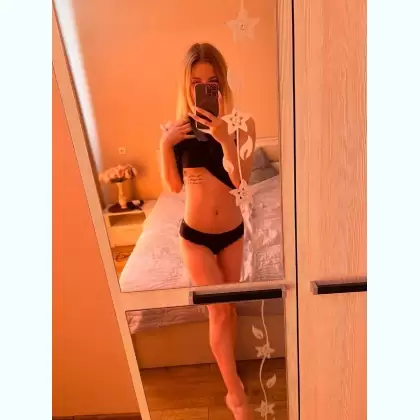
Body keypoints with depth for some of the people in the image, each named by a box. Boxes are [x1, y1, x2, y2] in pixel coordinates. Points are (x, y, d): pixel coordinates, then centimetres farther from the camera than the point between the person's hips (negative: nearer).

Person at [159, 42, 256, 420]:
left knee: (230, 306, 18)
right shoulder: (178, 128, -4)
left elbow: (242, 180, -19)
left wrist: (224, 138, -32)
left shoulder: (241, 124, -7)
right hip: (195, 234, -1)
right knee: (219, 310, 2)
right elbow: (174, 185, -5)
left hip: (233, 231, 2)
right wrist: (165, 145, -18)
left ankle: (228, 370, 44)